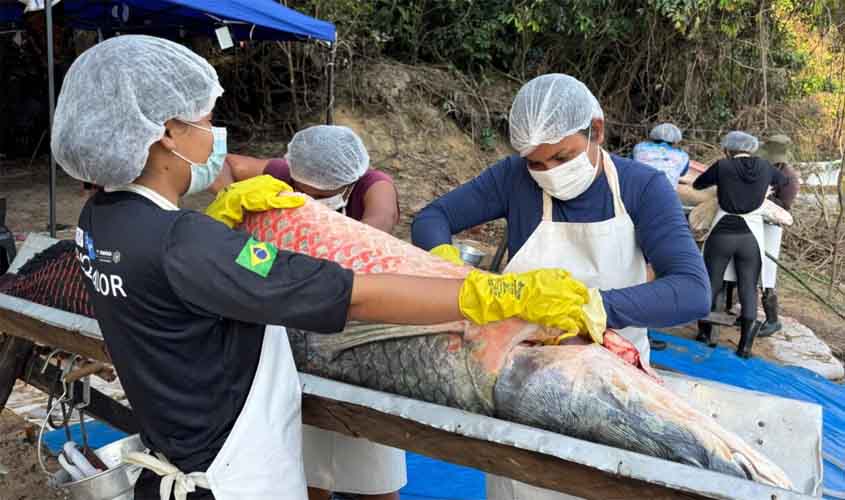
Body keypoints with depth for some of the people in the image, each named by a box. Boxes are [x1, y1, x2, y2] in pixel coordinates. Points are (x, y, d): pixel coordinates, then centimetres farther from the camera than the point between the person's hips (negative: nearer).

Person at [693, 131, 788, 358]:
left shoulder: (722, 167, -6)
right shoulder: (764, 167, 3)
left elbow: (697, 184, 8)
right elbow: (783, 181, 23)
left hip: (722, 234, -1)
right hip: (751, 237, 2)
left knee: (711, 283, 13)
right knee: (748, 287, 8)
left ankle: (704, 332, 24)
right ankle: (745, 343, 1)